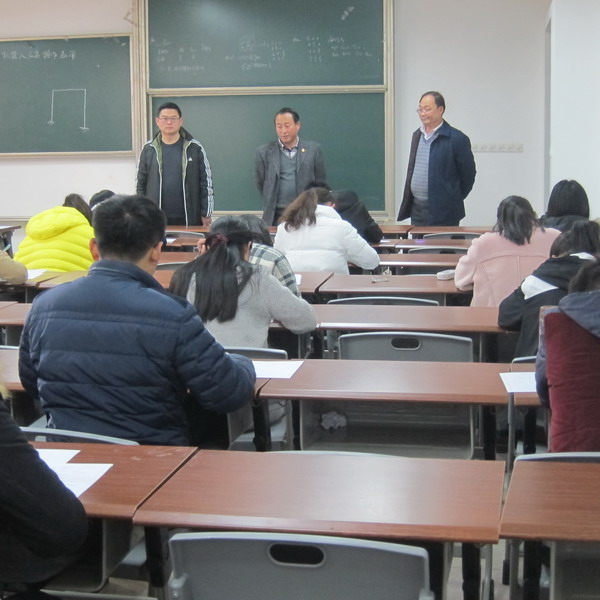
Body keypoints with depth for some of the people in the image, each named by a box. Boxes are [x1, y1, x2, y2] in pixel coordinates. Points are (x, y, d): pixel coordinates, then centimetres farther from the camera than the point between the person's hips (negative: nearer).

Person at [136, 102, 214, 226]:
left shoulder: (195, 148, 2)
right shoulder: (148, 149, 6)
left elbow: (206, 182, 3)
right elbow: (140, 184, 10)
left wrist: (206, 215, 0)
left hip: (189, 219, -1)